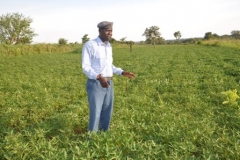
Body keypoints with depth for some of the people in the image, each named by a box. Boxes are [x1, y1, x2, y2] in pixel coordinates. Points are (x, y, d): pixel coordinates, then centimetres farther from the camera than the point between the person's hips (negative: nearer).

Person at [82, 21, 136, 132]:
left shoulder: (108, 46, 12)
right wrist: (99, 77, -30)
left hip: (108, 84, 7)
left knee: (107, 114, 11)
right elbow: (85, 67, -14)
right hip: (95, 84, -7)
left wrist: (122, 72, 8)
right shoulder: (89, 45, -11)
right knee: (95, 115, -5)